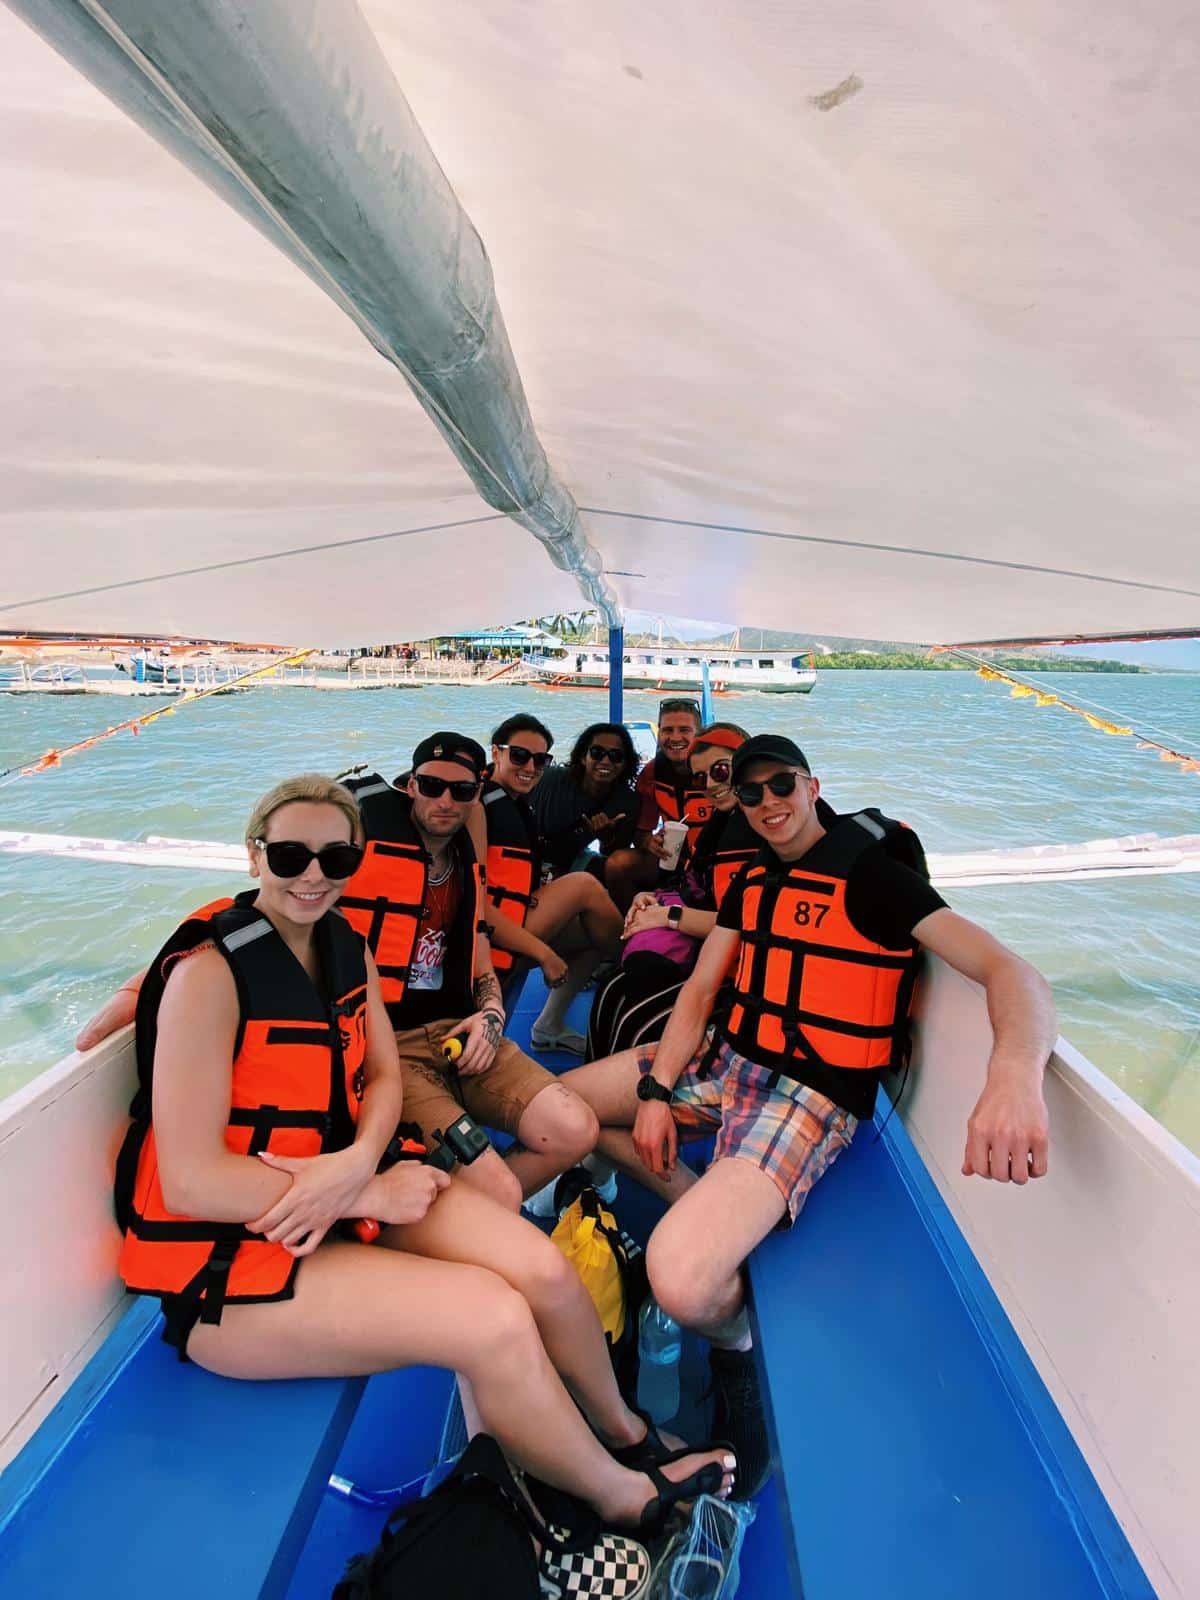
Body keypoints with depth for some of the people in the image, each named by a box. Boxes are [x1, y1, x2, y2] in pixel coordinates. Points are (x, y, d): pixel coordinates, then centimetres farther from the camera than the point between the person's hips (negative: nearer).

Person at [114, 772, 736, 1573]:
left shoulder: (345, 943, 1)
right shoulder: (211, 971, -20)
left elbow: (383, 1078, 6)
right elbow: (192, 1182, -21)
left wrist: (359, 1162, -16)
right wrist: (373, 1192, -18)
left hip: (341, 1187, 6)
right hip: (230, 1256, -6)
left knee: (544, 1270, -10)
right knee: (496, 1319, -20)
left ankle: (628, 1434, 22)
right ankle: (629, 1500, 10)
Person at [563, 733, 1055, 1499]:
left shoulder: (872, 876, -11)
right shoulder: (753, 880, 11)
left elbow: (1011, 971, -21)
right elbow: (700, 991, 9)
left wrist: (1015, 1074, -43)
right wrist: (656, 1093, -2)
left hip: (810, 1093, -7)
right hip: (725, 1061, 8)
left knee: (684, 1283, -28)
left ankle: (735, 1335, 9)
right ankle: (705, 1210, 11)